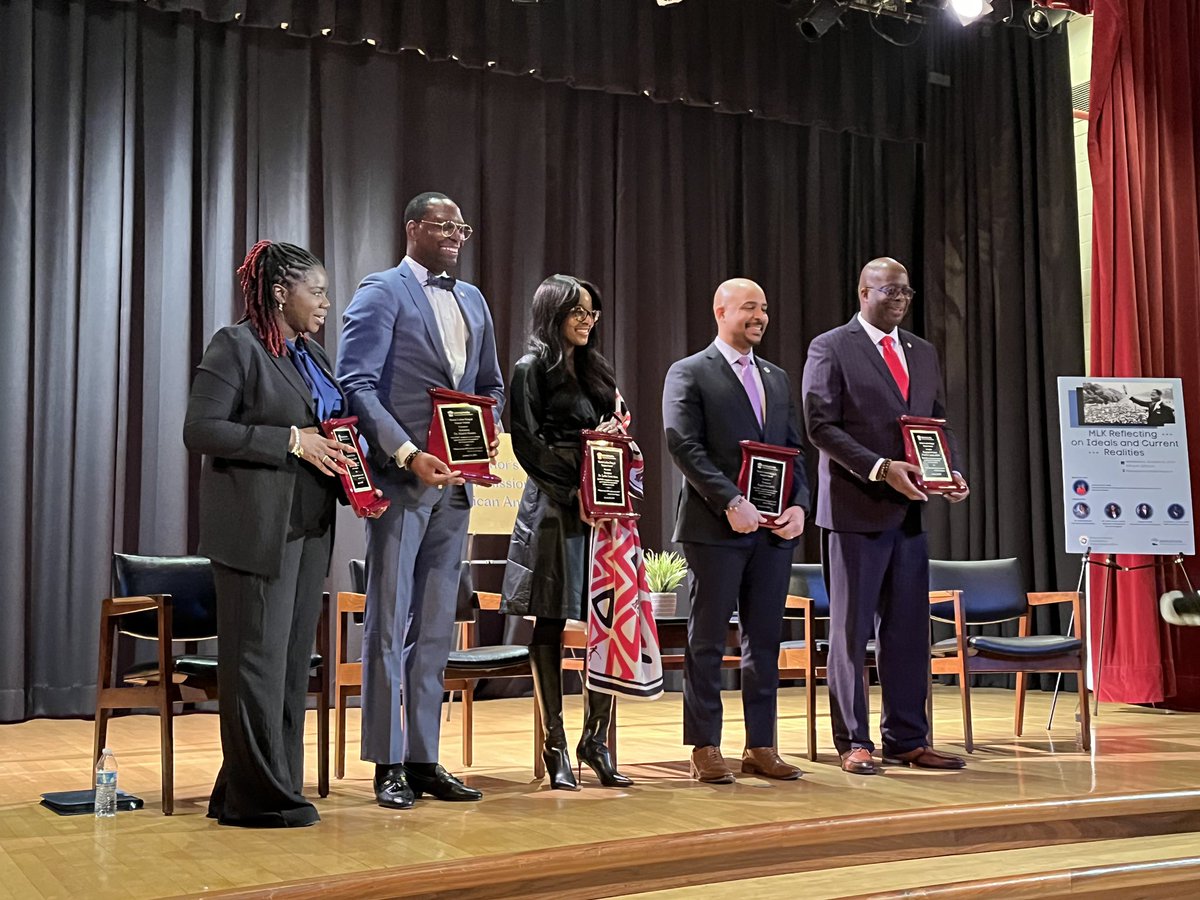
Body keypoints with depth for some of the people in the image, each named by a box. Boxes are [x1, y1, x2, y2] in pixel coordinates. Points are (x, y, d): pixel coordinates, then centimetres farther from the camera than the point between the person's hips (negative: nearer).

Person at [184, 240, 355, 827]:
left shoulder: (310, 353, 17)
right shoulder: (236, 346, -7)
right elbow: (200, 430, -15)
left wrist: (346, 464, 1)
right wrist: (291, 441, -18)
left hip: (309, 526, 8)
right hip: (257, 529, -8)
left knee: (294, 658, 11)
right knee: (258, 658, -3)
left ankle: (277, 786, 20)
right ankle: (257, 796, 5)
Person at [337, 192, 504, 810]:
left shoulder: (473, 300, 17)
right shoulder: (382, 293, -3)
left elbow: (491, 385, 23)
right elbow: (356, 384, -12)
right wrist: (408, 453, -21)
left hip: (452, 482, 7)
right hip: (400, 479, -6)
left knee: (435, 626, 10)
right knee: (389, 624, 0)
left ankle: (424, 759, 17)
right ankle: (388, 765, 7)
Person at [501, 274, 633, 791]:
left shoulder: (595, 370, 19)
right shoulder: (532, 369, -1)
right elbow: (528, 443, -8)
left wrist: (612, 436, -2)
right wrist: (574, 496, -15)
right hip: (554, 508, -6)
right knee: (550, 625, -1)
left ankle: (595, 739, 11)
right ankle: (555, 748, 6)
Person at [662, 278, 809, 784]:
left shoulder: (777, 379, 18)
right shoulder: (689, 374, -1)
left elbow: (792, 451, 17)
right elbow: (684, 446, -11)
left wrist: (799, 505, 0)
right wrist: (732, 502, -18)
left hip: (774, 529, 6)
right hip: (715, 528, -5)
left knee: (765, 641, 8)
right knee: (708, 642, 1)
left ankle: (760, 747, 15)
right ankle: (705, 749, 8)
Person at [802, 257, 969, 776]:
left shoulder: (923, 353, 16)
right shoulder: (830, 349, -3)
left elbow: (938, 423, 19)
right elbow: (820, 425, -10)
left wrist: (951, 472, 0)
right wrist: (881, 468, -19)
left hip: (910, 513, 6)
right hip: (855, 511, -6)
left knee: (909, 630, 7)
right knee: (850, 630, 2)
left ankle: (906, 739, 15)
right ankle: (853, 743, 9)